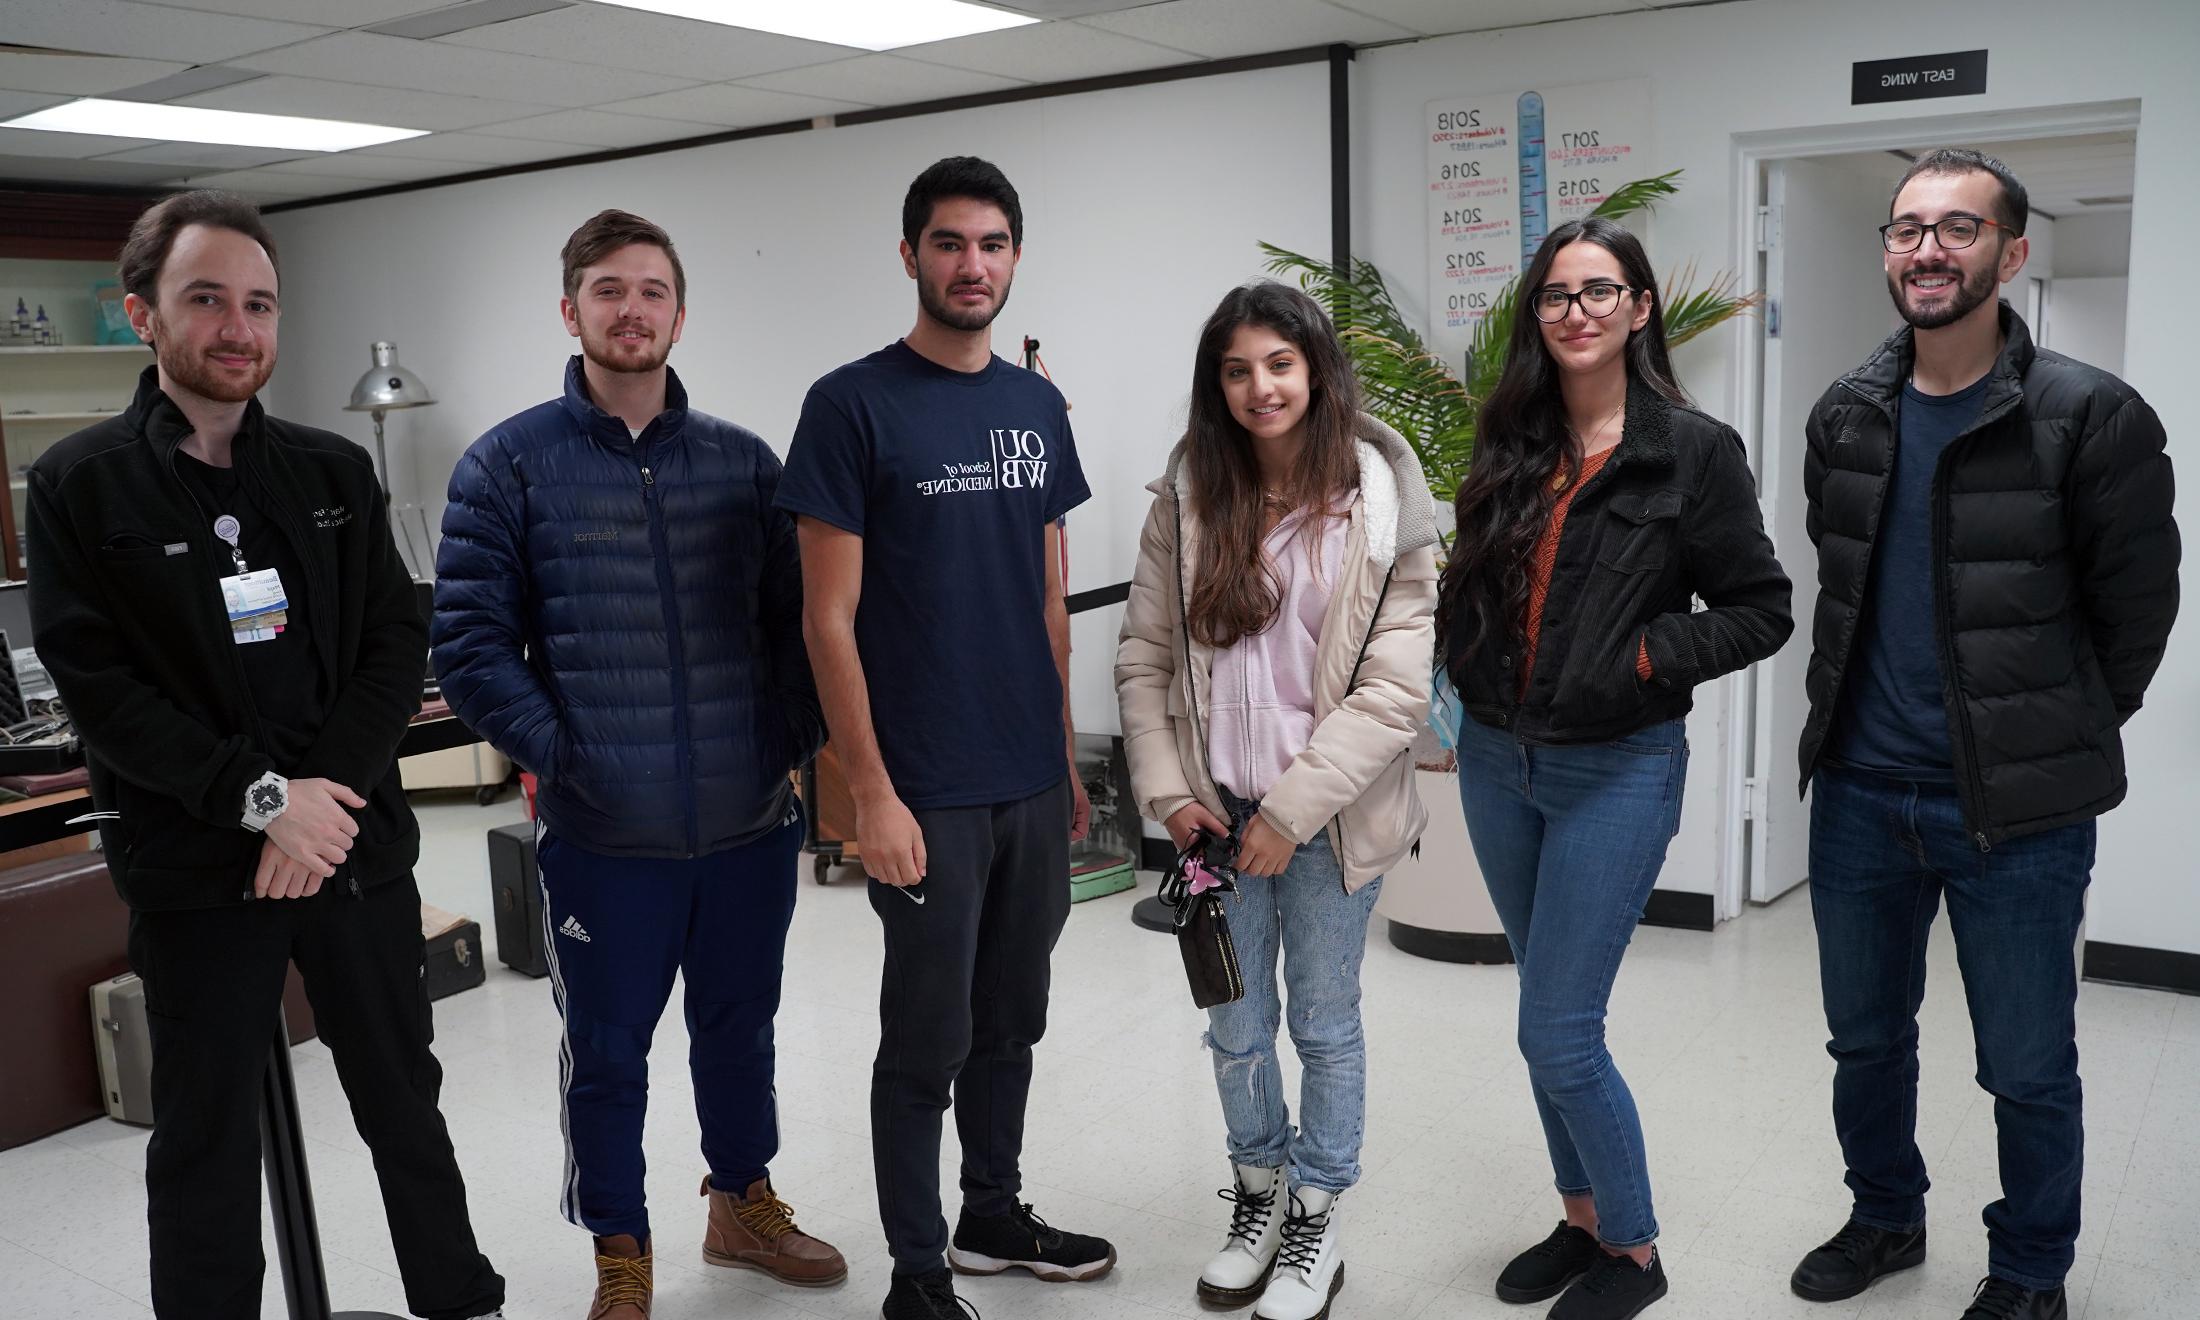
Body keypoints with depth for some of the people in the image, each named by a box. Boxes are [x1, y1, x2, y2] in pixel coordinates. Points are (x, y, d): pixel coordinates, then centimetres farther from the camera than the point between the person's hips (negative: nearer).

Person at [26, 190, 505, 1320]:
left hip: (355, 843, 3)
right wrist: (263, 797, -18)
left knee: (405, 1105, 16)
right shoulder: (79, 485, -3)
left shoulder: (336, 474, 5)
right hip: (192, 871, -3)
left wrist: (324, 796, -13)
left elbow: (395, 646, 0)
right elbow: (97, 685, -10)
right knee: (205, 1140, 10)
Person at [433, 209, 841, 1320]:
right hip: (603, 835, -3)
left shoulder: (743, 463, 6)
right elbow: (470, 642, -7)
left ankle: (745, 1206, 42)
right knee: (607, 1052, 11)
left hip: (753, 820, 3)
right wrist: (561, 753, -15)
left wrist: (797, 735, -3)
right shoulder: (508, 466, -4)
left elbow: (797, 617, 9)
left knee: (740, 1027, 20)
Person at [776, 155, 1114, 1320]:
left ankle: (993, 1215, 38)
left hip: (1033, 784, 6)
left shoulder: (1037, 406, 9)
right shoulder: (853, 405, -9)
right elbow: (829, 619, -11)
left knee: (1010, 1023, 19)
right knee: (927, 1041, 6)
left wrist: (1068, 757, 13)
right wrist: (871, 793, -14)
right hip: (927, 794, -6)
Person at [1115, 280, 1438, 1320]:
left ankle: (1315, 1223, 31)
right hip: (1218, 807, 3)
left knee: (1324, 1022, 12)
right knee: (1235, 1025, 15)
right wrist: (1167, 790, -6)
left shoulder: (1380, 503, -9)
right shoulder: (1191, 494, -1)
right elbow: (1144, 655, 2)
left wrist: (1292, 810, -15)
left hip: (1326, 815, -2)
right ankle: (1259, 1194, 39)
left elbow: (1394, 687, -13)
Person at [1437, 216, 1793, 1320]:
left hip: (1616, 769, -5)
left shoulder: (1694, 451, -8)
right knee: (1553, 1014, 16)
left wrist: (1645, 661, -17)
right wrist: (1460, 674, -1)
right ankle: (1584, 1219, 34)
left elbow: (1759, 610, -6)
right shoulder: (1510, 448, 6)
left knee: (1558, 1034, -4)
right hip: (1497, 762, 6)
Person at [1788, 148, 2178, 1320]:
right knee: (1865, 1041, 19)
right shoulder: (1846, 417, 2)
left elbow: (2135, 607, -4)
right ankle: (1885, 1219, 41)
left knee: (2028, 1072, 10)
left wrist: (2056, 742, 4)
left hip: (2018, 807, -4)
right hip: (1859, 791, 5)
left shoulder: (2091, 418, -12)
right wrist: (1860, 714, 13)